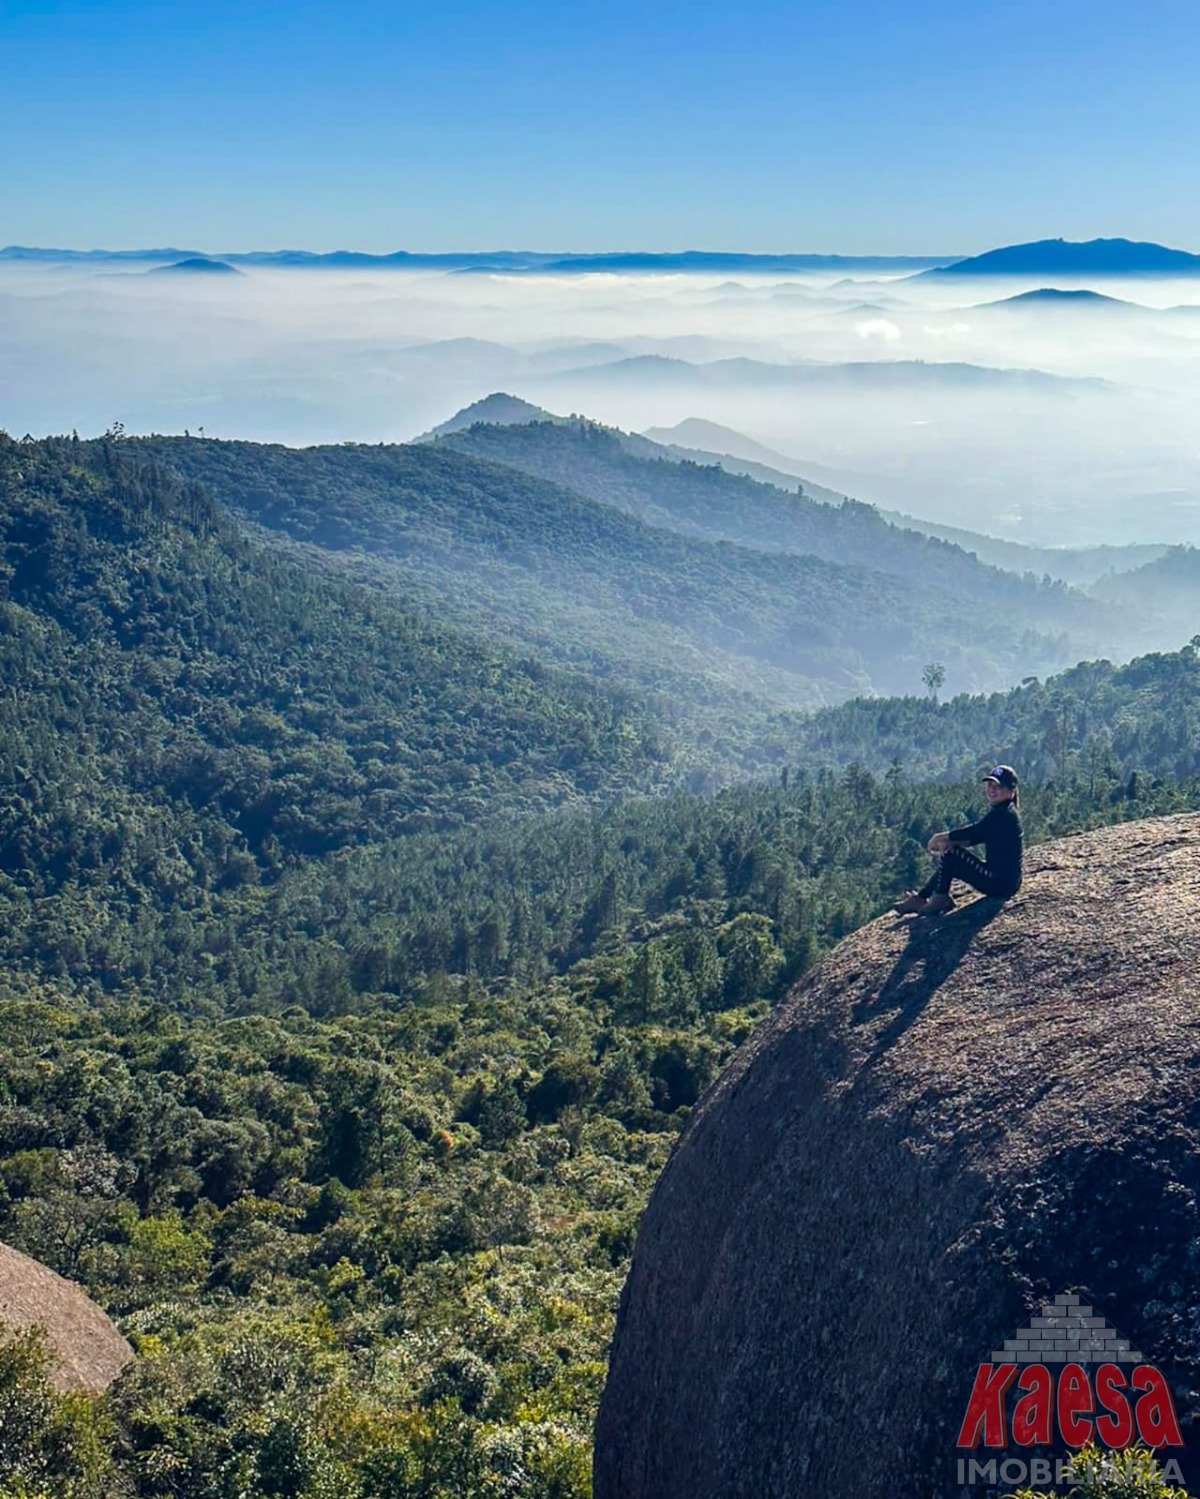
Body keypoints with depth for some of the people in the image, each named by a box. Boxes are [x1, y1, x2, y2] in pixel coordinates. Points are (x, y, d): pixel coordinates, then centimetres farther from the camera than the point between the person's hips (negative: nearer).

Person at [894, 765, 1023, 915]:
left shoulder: (1003, 814, -18)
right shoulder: (1000, 812, 12)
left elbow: (972, 832, -17)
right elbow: (975, 837, 11)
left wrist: (940, 837, -4)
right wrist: (948, 842, -5)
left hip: (1001, 883, -10)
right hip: (1006, 881, 10)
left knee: (951, 855, -7)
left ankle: (939, 900, 6)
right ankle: (920, 898, 14)